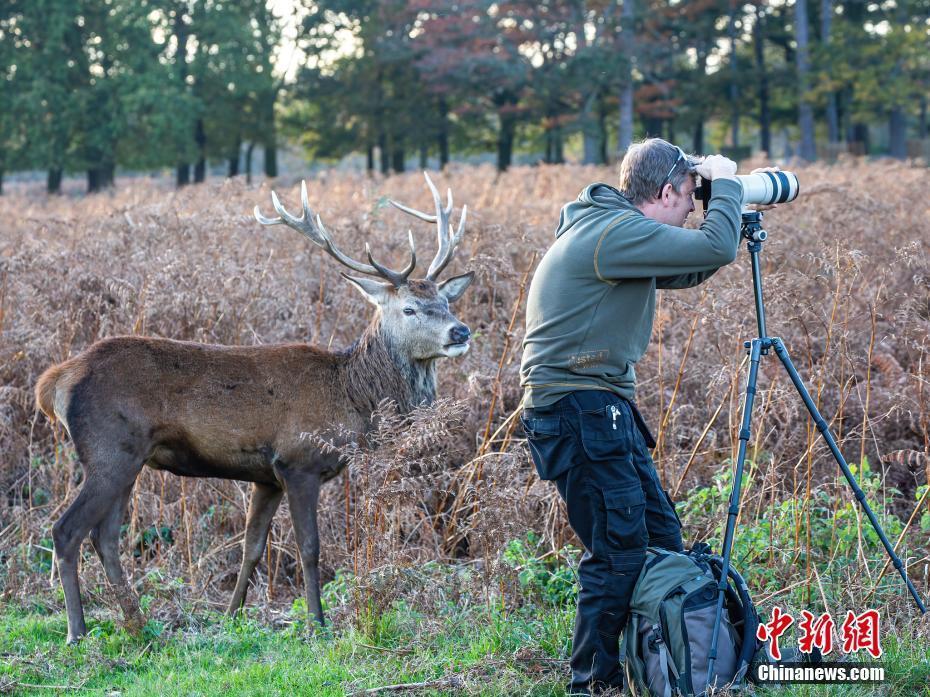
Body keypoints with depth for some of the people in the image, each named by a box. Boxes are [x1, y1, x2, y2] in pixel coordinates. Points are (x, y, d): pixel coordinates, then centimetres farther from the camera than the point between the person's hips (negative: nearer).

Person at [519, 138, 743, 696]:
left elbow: (682, 272, 27)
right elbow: (715, 250, -22)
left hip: (606, 411, 11)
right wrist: (726, 183, -6)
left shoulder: (610, 229, 15)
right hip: (577, 412, -11)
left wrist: (731, 229, 14)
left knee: (662, 540, 13)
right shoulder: (616, 232, -17)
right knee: (618, 552, -9)